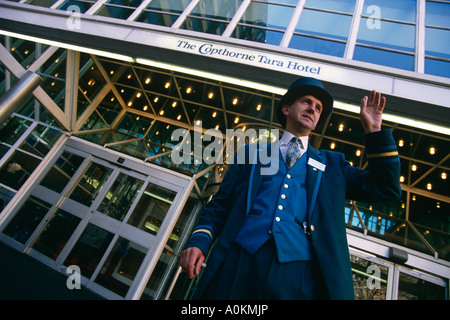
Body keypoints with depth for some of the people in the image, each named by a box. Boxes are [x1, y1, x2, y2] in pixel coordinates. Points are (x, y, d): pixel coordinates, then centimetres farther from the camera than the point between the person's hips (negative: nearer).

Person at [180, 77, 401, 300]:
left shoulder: (331, 164, 18)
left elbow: (385, 189, 12)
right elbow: (220, 205, 11)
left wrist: (373, 130, 8)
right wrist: (198, 242, -5)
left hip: (300, 272, 1)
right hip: (238, 264, 0)